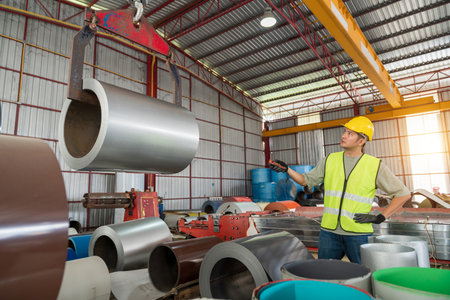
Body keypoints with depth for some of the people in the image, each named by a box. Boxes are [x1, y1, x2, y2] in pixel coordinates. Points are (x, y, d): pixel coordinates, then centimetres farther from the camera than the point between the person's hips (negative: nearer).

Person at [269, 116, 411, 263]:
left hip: (358, 233, -2)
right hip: (329, 231, 3)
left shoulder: (375, 166, -1)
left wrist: (381, 217, -4)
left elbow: (403, 194, 4)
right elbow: (306, 180, 11)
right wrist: (286, 169, -4)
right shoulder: (330, 160, 7)